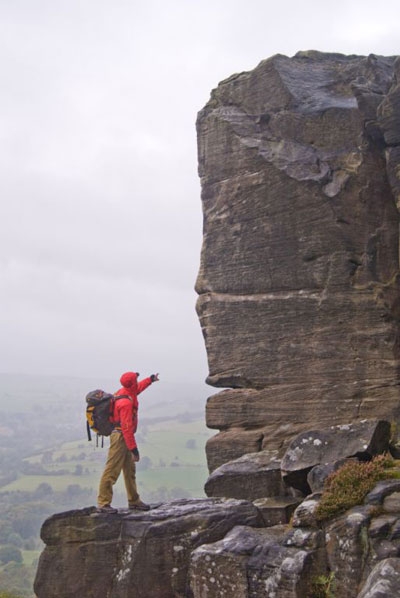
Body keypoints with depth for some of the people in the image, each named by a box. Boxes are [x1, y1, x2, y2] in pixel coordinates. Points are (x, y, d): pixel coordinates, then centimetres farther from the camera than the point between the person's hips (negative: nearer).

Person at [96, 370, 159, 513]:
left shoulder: (125, 392, 5)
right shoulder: (126, 402, -25)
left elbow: (138, 387, 31)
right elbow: (127, 427, -27)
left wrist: (150, 379, 42)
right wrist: (133, 448, -25)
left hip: (123, 437, 11)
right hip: (120, 437, -11)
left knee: (130, 470, 17)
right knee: (112, 471, -6)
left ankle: (134, 501, 27)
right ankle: (103, 503, -2)